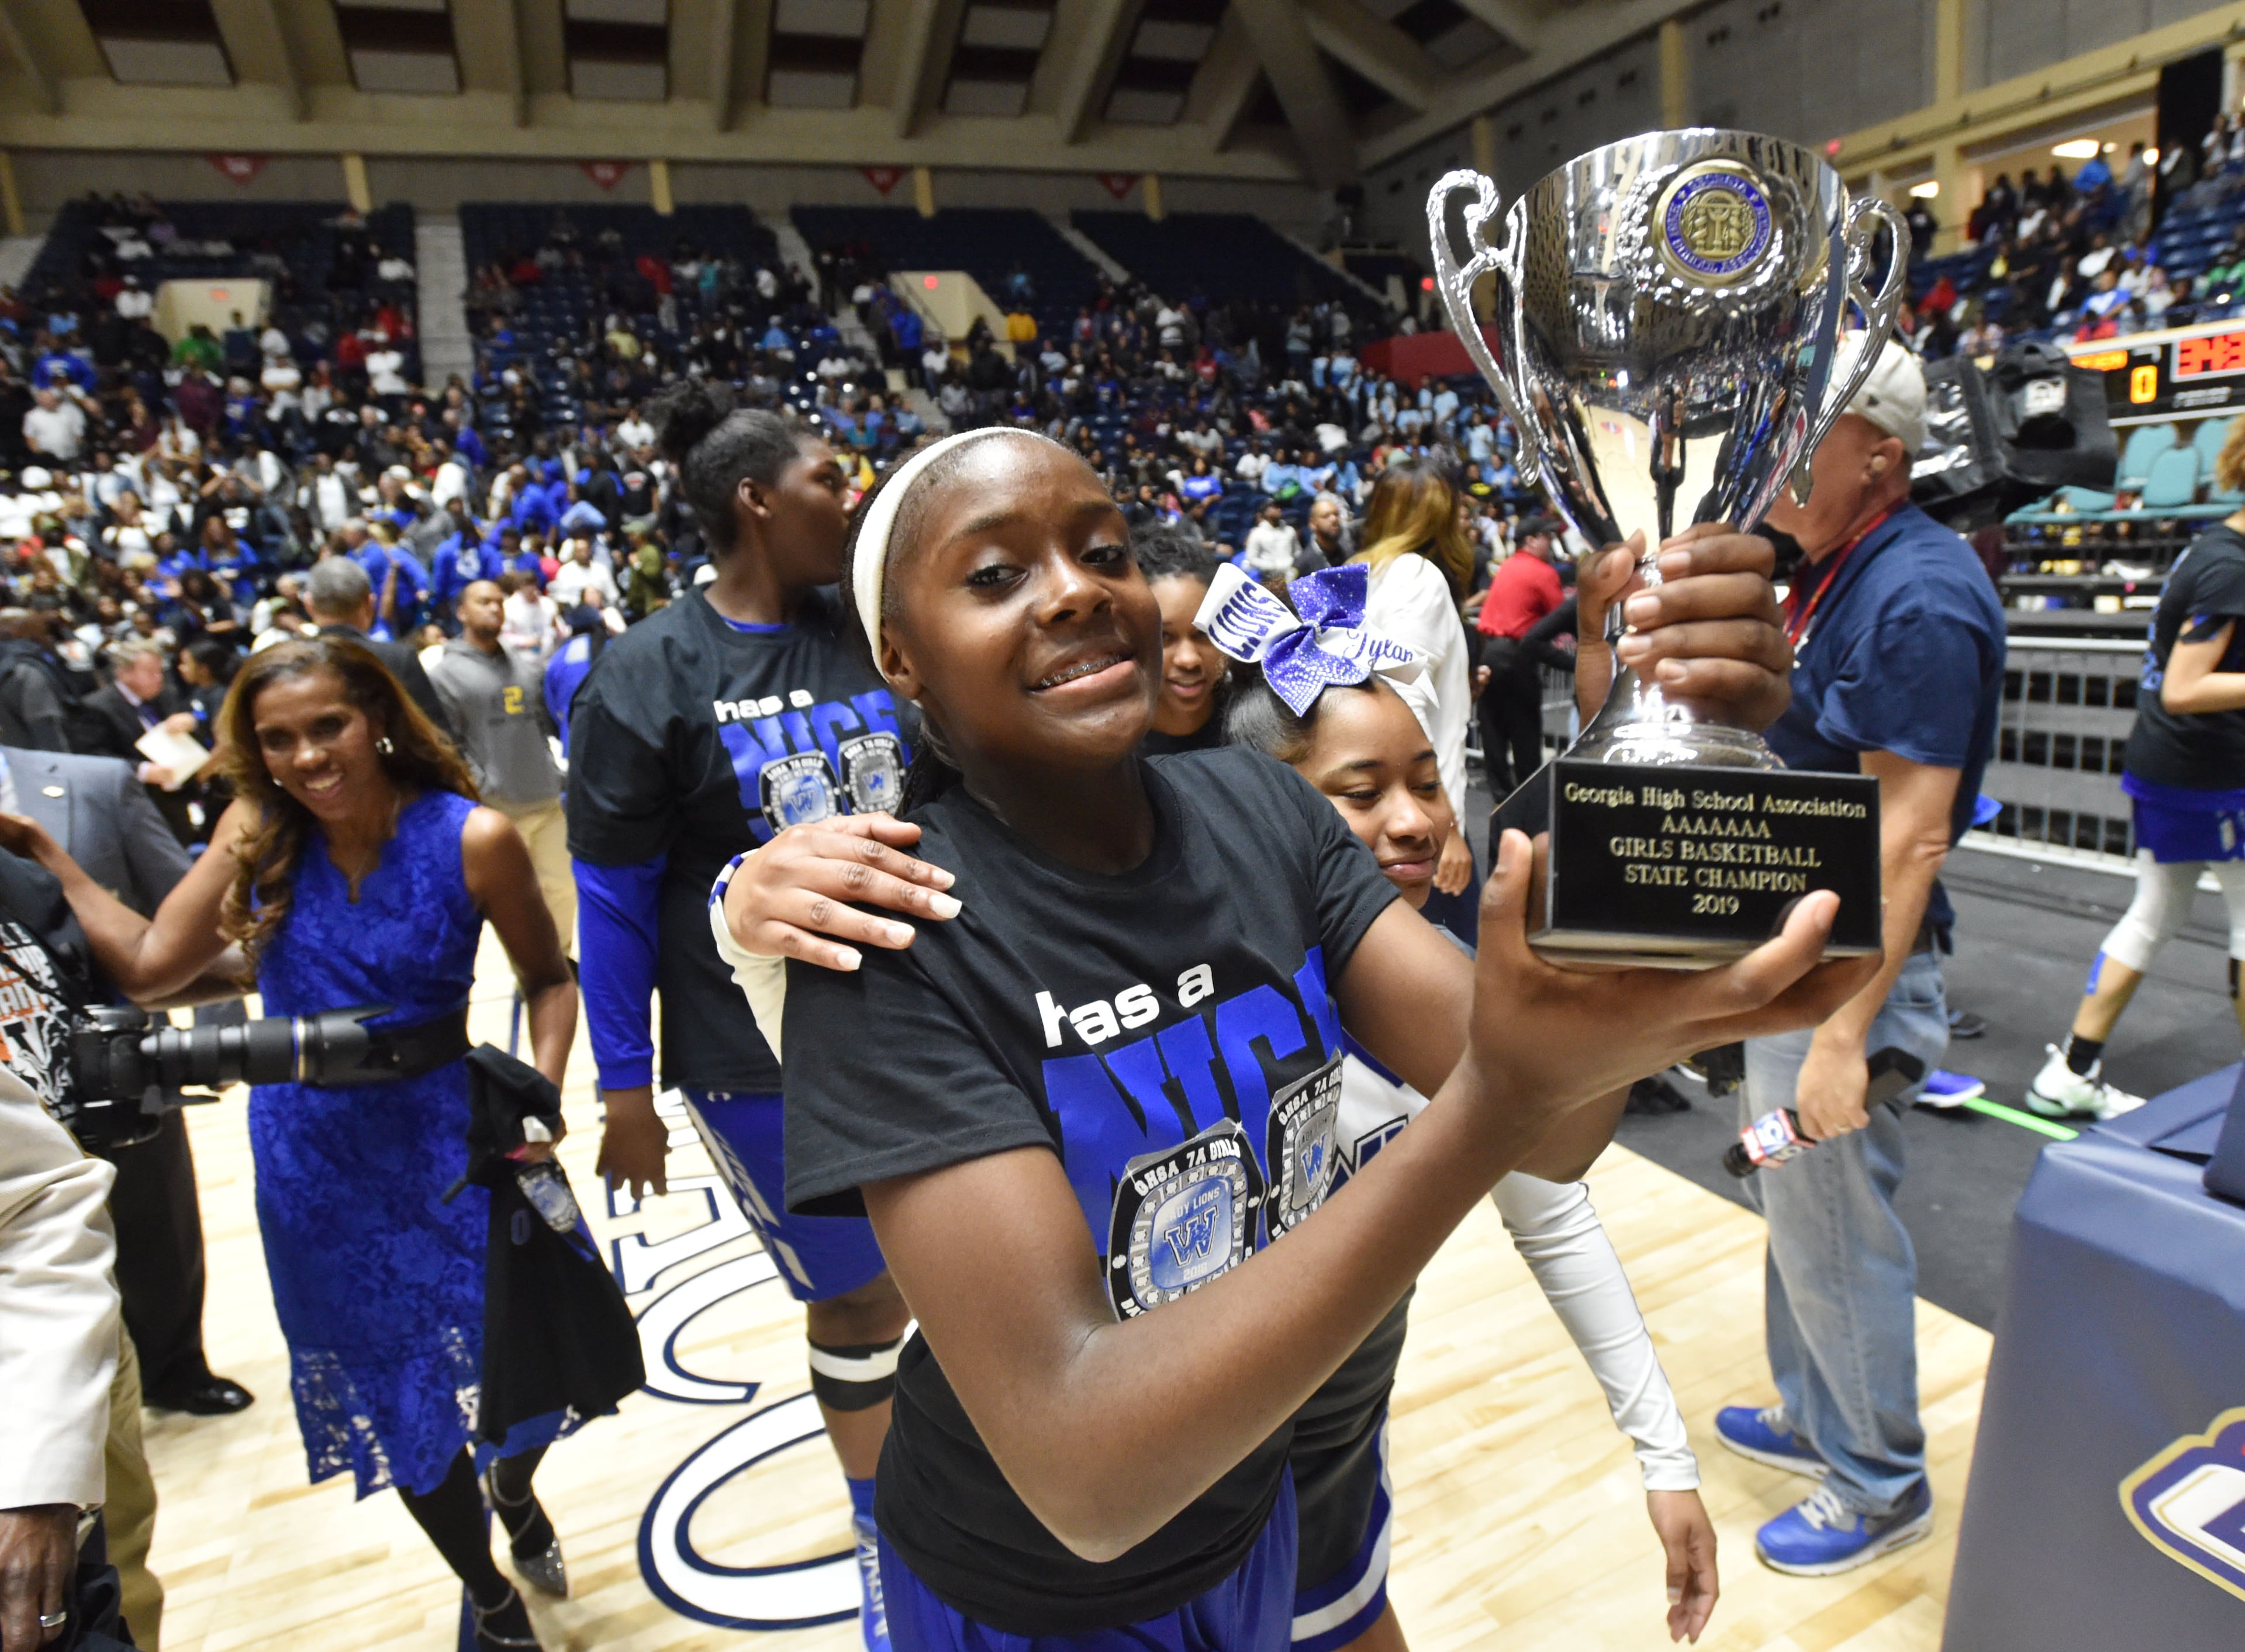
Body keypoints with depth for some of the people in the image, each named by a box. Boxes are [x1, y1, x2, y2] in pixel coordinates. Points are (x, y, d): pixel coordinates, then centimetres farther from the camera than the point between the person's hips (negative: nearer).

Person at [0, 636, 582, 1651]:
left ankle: (514, 1490, 46)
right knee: (395, 1394, 16)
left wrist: (542, 1085, -20)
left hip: (449, 1136, -2)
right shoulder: (258, 832, -8)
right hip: (313, 1160, 2)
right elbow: (147, 964, -6)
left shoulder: (472, 838, -17)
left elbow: (547, 977, -6)